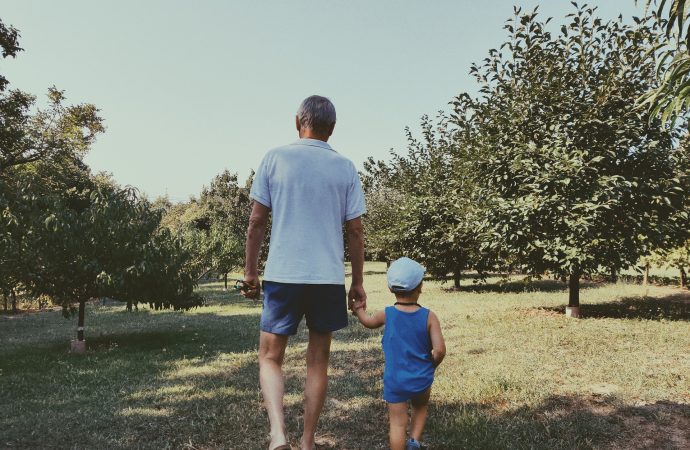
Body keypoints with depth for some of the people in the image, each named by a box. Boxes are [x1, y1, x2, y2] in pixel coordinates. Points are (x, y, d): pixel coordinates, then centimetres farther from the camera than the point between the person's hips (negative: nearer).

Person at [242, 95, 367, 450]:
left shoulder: (275, 158, 0)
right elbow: (355, 231, 3)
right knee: (318, 361, 13)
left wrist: (250, 271, 8)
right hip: (330, 278, 2)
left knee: (270, 357, 12)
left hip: (283, 275, -1)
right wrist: (357, 282, 11)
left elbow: (257, 221, -1)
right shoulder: (345, 168, 4)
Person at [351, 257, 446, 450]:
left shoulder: (386, 315, -8)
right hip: (422, 379, 1)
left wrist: (359, 310, 34)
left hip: (395, 381, -1)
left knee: (398, 423, 8)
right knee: (421, 408, 29)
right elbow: (440, 350, -16)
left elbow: (368, 322, 13)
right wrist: (431, 366, 5)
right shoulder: (429, 317, -11)